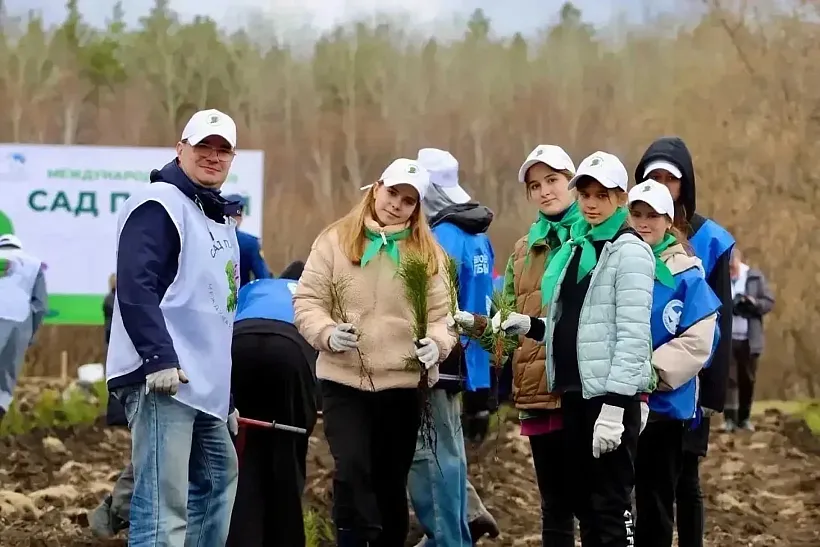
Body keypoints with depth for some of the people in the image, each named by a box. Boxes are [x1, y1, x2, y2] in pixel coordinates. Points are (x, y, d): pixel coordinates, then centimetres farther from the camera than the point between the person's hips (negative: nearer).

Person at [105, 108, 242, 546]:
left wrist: (227, 392, 25)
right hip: (163, 379, -10)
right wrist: (159, 359, -27)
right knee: (162, 502, -15)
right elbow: (136, 289, -19)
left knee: (218, 478, 19)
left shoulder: (220, 219, 22)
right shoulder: (159, 205, -7)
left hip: (205, 383, 10)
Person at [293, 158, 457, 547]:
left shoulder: (428, 252, 7)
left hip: (402, 383, 2)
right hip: (344, 380, -2)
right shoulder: (335, 241, 1)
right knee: (352, 471, -17)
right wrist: (328, 333, -19)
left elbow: (442, 312, 6)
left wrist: (436, 343, -15)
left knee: (391, 481, 10)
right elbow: (307, 301, 0)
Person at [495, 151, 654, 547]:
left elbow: (633, 335, -16)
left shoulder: (630, 252, -9)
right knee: (581, 501, 12)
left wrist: (615, 406, -21)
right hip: (574, 391, 8)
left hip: (611, 395, -8)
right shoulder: (575, 248, 15)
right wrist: (528, 326, 3)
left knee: (610, 506, -5)